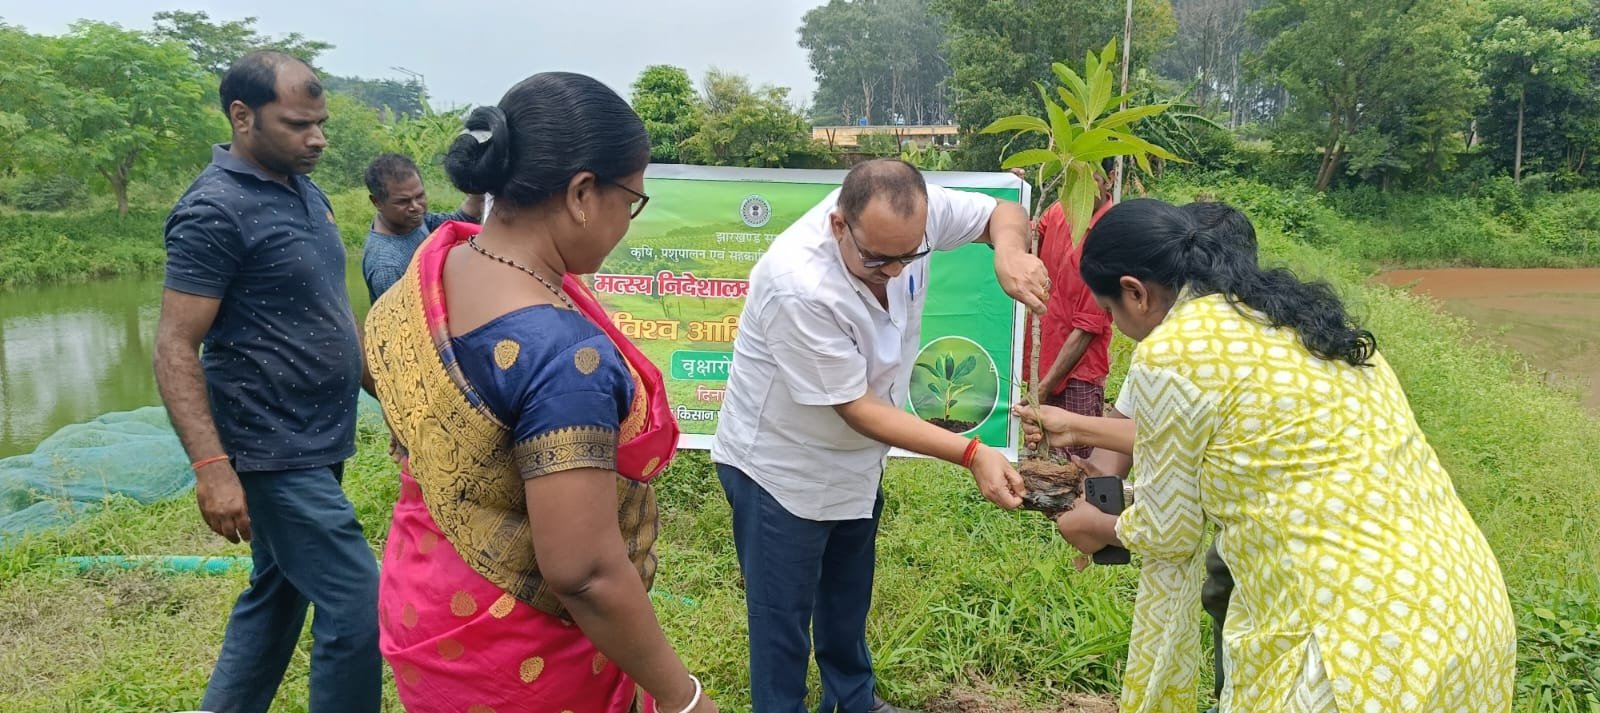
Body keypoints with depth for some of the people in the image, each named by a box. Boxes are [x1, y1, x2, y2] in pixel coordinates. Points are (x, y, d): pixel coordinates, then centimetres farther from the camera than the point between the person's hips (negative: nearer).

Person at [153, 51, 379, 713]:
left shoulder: (307, 193, 10)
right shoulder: (216, 209, -16)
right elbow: (175, 347, -18)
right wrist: (211, 466, -26)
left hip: (317, 442, 9)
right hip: (275, 452, -9)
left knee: (276, 593, 19)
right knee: (357, 607, -7)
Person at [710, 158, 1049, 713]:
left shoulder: (910, 214, -20)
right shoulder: (800, 287, -37)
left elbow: (1002, 213, -3)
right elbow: (857, 407, -29)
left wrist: (1009, 252, -28)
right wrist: (973, 454, -33)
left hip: (854, 460, 7)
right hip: (781, 467, -7)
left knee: (850, 599, 25)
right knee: (784, 620, 7)